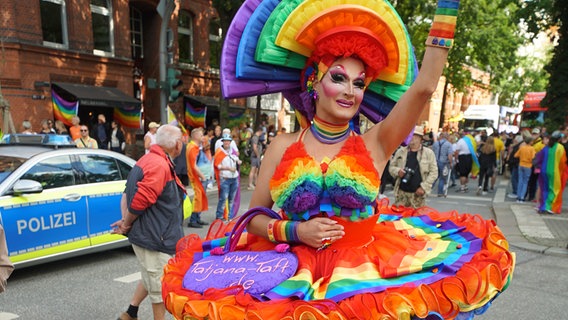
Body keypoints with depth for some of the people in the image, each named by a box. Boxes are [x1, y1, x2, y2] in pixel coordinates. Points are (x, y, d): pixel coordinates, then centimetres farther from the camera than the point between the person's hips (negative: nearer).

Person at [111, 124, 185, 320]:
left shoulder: (148, 160, 11)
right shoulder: (160, 165, -23)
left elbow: (128, 193, 11)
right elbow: (140, 200, -26)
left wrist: (126, 222, 2)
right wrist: (127, 224, -10)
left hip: (149, 235, 10)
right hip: (154, 237, -10)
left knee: (152, 280, 24)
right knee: (160, 287, 4)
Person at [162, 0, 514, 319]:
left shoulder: (374, 144, -2)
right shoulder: (284, 146, 0)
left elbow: (425, 87, -11)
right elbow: (255, 218, 2)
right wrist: (293, 231, -16)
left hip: (364, 273, 1)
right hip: (294, 275, 0)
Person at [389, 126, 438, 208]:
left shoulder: (429, 153, 1)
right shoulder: (400, 151, 9)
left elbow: (433, 172, -2)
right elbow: (391, 167, 14)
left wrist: (424, 187, -10)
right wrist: (397, 171, -9)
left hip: (418, 193, -2)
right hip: (401, 192, 2)